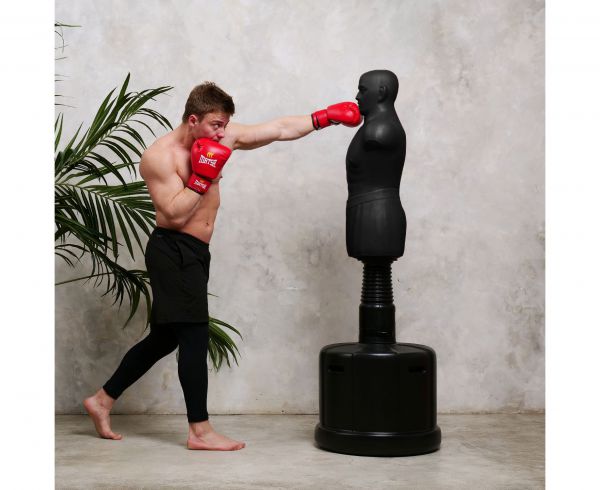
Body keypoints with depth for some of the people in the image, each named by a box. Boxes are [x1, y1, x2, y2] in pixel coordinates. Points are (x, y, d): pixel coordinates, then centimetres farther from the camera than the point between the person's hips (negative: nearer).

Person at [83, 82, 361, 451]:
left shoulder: (224, 137, 3)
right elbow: (176, 214, -23)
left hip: (195, 253, 8)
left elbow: (279, 130, 4)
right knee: (195, 337, -9)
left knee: (165, 337, 15)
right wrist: (203, 176, -22)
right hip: (172, 251, -8)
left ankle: (102, 400, 27)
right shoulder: (159, 157, -16)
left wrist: (326, 117, -1)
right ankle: (200, 431, -3)